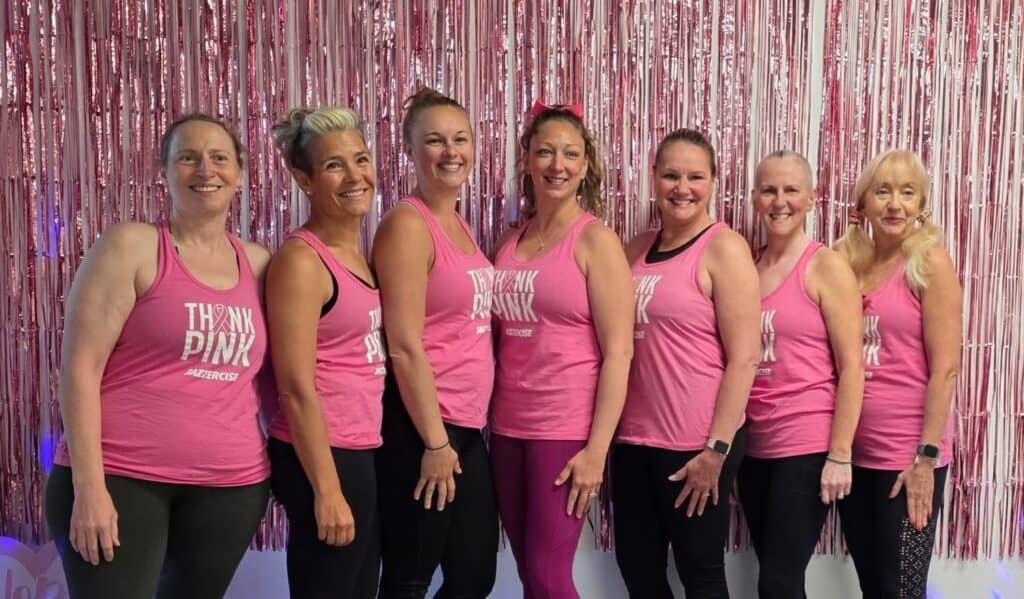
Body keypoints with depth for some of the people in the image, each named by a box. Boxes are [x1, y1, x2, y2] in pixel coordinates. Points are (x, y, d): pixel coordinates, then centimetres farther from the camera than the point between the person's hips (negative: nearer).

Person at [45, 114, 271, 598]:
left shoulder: (258, 263, 9)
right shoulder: (132, 245, -4)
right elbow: (79, 366, -9)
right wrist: (89, 485, -15)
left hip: (231, 486, 5)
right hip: (120, 479, -4)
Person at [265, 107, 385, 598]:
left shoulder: (358, 254, 11)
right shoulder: (301, 260, -15)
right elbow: (297, 388, -18)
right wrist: (327, 490, -19)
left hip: (361, 452, 9)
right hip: (322, 458, -9)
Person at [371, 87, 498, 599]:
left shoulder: (459, 225, 13)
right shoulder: (407, 224, -13)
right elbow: (404, 346, -18)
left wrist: (460, 432, 12)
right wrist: (435, 441, -17)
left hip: (468, 427, 9)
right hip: (420, 430, -8)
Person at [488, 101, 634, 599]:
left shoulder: (596, 240, -7)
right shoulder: (509, 243, 10)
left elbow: (618, 352, -11)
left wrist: (597, 449, -16)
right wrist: (488, 422, 6)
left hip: (567, 429, -5)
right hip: (508, 427, 6)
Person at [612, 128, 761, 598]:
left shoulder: (723, 248, -9)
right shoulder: (637, 249, 10)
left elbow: (743, 358, -14)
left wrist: (717, 449, -17)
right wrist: (613, 432, 10)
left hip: (696, 443, -6)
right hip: (635, 437, 6)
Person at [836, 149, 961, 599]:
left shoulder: (930, 263, -8)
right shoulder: (849, 262, 7)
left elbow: (945, 367, -12)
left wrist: (927, 456, -16)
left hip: (908, 454, -5)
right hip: (853, 450, 5)